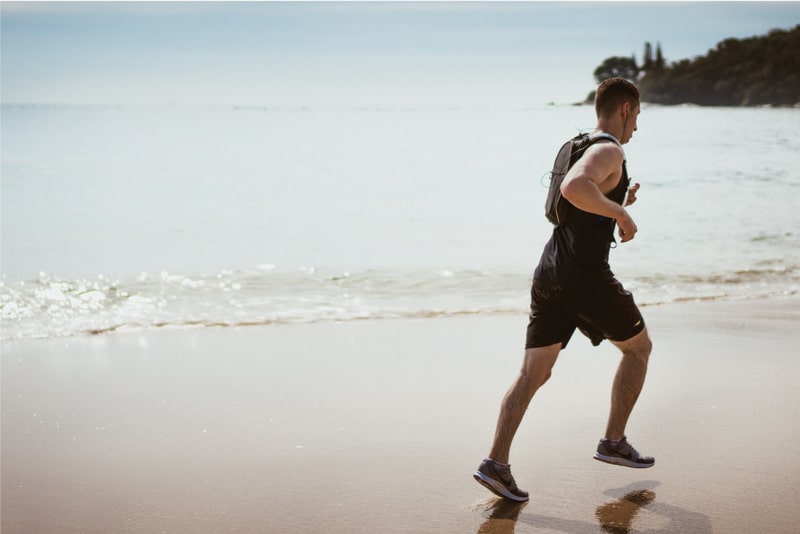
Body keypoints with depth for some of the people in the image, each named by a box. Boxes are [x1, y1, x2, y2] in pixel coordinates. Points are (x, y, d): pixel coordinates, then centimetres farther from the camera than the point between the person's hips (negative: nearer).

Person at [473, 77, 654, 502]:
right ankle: (613, 442, 20)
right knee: (638, 347, 15)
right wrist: (621, 213, -20)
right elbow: (574, 188, -31)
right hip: (586, 277, -8)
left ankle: (496, 462, -6)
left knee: (533, 373, 4)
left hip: (549, 273, 8)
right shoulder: (609, 152, -10)